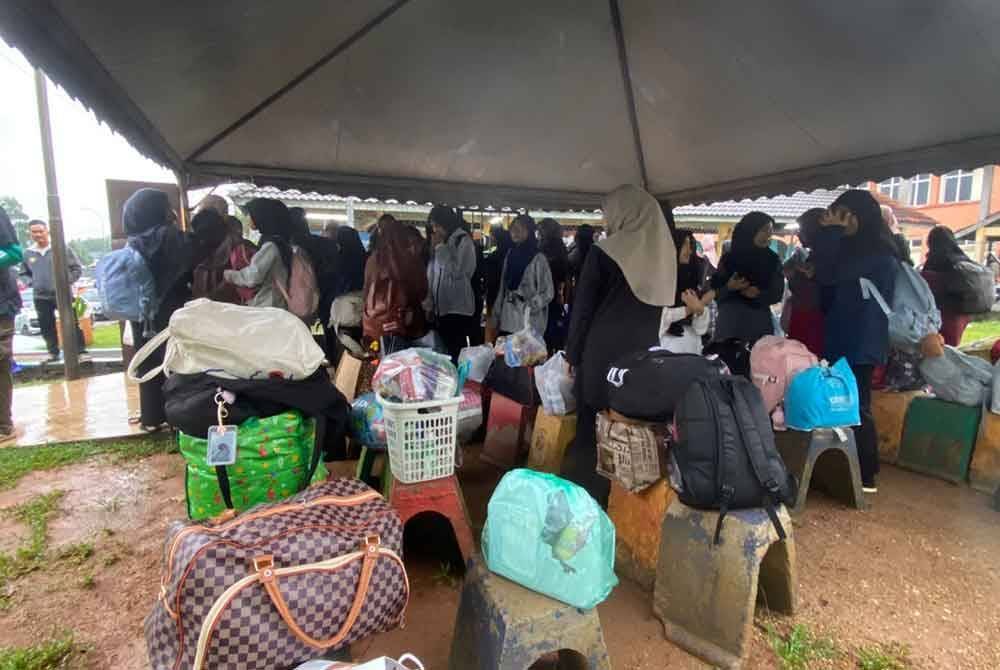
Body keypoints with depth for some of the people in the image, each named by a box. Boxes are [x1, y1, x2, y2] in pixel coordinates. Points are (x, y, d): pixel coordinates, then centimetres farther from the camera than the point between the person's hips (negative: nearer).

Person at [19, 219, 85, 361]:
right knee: (47, 327, 11)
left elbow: (77, 268, -2)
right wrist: (30, 282, -1)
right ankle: (53, 353, 21)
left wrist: (67, 281, -14)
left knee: (72, 324, -1)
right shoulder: (28, 253, 7)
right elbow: (24, 274, 19)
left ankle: (80, 350, 7)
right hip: (41, 297, 4)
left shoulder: (62, 248, -4)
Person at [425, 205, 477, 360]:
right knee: (443, 350, 6)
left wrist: (440, 248, -11)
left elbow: (457, 272, -17)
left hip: (457, 307, -6)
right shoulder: (442, 242, 15)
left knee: (456, 351, -9)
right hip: (440, 307, 6)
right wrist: (429, 301, 9)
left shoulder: (463, 241, -4)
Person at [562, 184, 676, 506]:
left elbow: (583, 308, -5)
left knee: (593, 430, 6)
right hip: (645, 353, 5)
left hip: (603, 353, -4)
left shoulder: (604, 252, -9)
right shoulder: (663, 253, 5)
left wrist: (572, 355, 3)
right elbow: (661, 303, 14)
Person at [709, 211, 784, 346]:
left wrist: (759, 294, -15)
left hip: (760, 321, 2)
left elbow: (777, 294, 4)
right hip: (730, 318, -1)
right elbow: (716, 292, 2)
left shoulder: (773, 259, 9)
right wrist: (729, 288, -19)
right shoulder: (729, 257, 4)